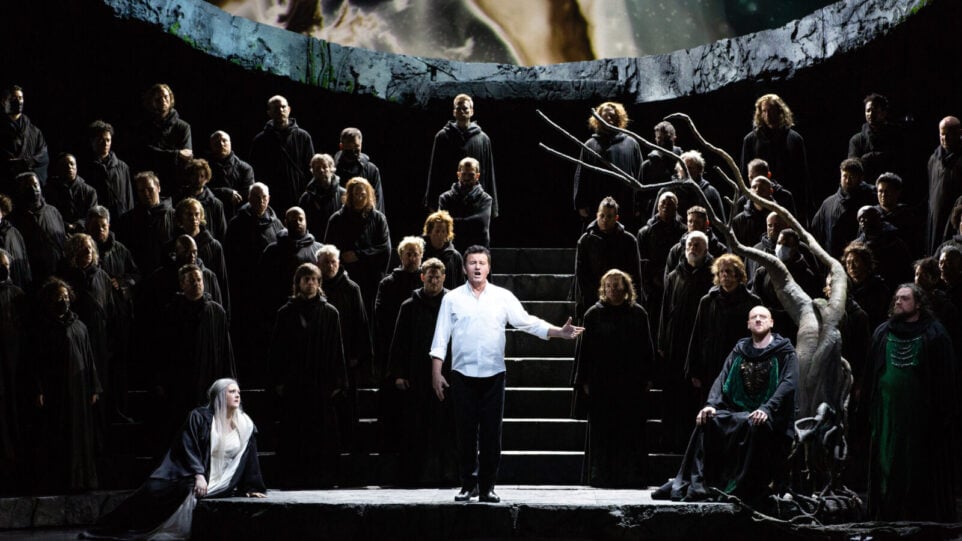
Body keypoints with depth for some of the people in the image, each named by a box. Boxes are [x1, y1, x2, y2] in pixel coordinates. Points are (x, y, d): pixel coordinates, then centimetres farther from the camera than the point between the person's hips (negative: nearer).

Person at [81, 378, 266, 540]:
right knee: (154, 491, -19)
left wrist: (253, 488, 11)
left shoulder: (245, 425, 6)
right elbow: (188, 448, -10)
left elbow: (249, 458, 12)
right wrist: (198, 475, -22)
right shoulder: (199, 417, -3)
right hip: (190, 478, -3)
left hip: (219, 485, 3)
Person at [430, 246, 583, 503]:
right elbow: (441, 337, 3)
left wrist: (560, 332, -11)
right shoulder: (452, 299, 3)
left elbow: (527, 322, 1)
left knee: (491, 432, 1)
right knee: (466, 432, 2)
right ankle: (468, 484, 11)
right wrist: (436, 373, -2)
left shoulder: (503, 297, 5)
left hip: (493, 375, 1)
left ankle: (487, 487, 8)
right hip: (462, 375, 0)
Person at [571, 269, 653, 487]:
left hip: (631, 383, 1)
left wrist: (647, 377, 4)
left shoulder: (638, 314, 6)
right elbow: (584, 348, 2)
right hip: (601, 383, -1)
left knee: (631, 430, 1)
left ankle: (631, 475, 6)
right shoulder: (594, 314, 2)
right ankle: (602, 475, 5)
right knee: (602, 431, 1)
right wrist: (584, 380, -2)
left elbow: (647, 348, 9)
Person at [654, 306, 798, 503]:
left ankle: (741, 490, -32)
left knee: (754, 426, -37)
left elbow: (789, 383, -14)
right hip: (740, 412, 5)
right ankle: (696, 485, -26)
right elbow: (723, 379, 6)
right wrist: (711, 404, -14)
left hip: (772, 418, -5)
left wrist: (767, 409, -29)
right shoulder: (740, 350, 15)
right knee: (707, 420, -20)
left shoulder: (784, 351, 0)